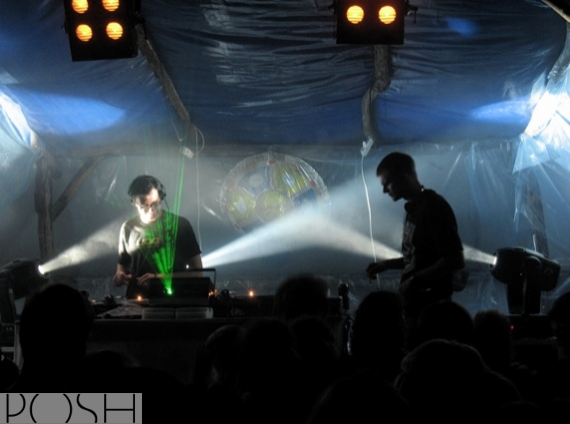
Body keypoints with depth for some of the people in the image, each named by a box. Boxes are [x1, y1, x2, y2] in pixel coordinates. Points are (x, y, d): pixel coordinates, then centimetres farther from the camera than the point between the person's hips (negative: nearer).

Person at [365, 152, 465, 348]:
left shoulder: (434, 207, -15)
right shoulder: (414, 208, 12)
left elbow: (455, 260, -21)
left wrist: (414, 280, -19)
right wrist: (386, 264, 14)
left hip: (430, 304, -9)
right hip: (414, 301, 9)